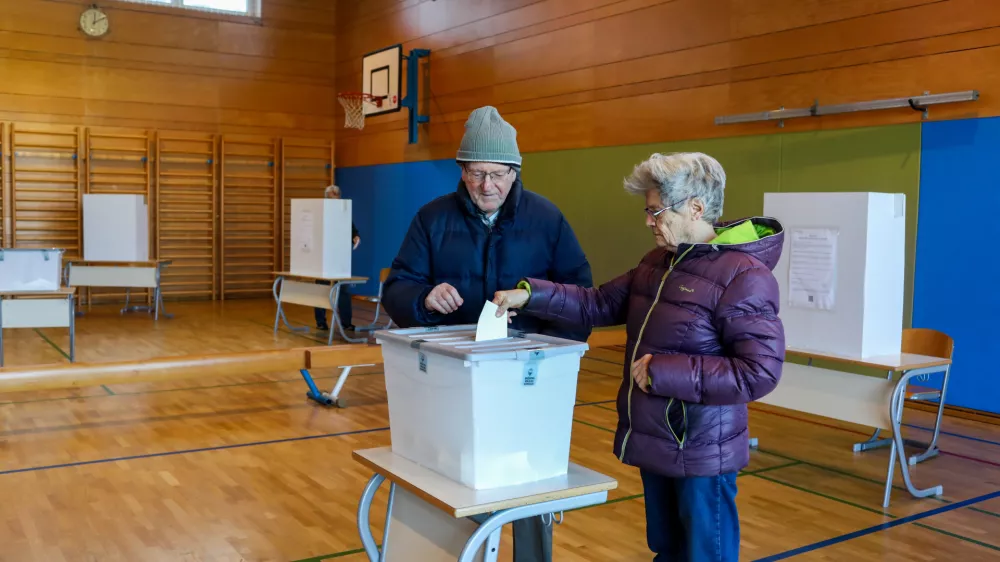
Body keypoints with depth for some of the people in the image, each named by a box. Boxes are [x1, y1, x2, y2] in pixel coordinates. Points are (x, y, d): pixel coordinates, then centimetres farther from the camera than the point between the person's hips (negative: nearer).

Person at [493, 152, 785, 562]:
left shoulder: (745, 276, -19)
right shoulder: (657, 263, 7)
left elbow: (760, 373, -24)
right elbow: (600, 305, 10)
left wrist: (661, 372, -23)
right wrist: (529, 295, -2)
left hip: (701, 454, -8)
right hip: (655, 442, 8)